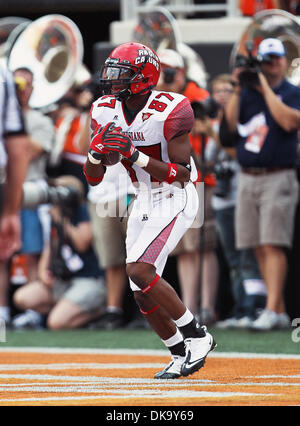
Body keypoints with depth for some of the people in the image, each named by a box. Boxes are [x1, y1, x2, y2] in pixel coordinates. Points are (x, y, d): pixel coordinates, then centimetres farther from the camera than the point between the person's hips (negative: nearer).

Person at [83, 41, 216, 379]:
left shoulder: (169, 111, -21)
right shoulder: (106, 111, -2)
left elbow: (182, 174, -23)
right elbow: (93, 178, 2)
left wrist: (135, 155, -31)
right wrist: (97, 150, -19)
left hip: (175, 201, -7)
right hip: (143, 204, 7)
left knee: (139, 270, -24)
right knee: (143, 296, 5)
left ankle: (196, 334, -10)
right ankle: (181, 354, 24)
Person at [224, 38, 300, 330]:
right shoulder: (248, 92, 14)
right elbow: (230, 125, 4)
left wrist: (265, 88, -12)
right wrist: (238, 89, -4)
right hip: (247, 179, 5)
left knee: (273, 245, -14)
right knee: (260, 248, 5)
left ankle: (271, 311, -18)